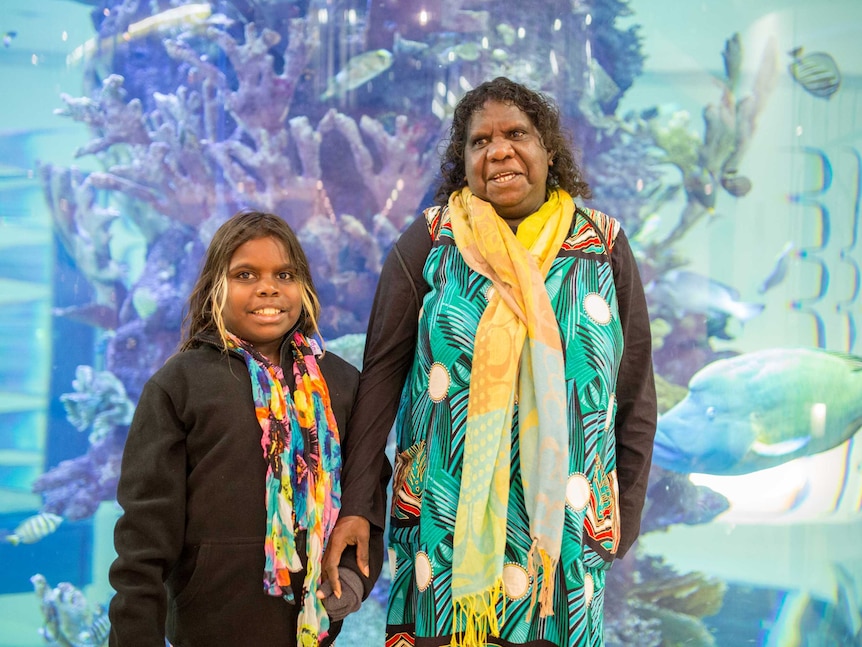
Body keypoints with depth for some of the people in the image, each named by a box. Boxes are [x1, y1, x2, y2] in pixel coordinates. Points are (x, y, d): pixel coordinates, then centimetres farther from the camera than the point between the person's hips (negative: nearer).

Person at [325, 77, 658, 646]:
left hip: (564, 527, 1)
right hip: (446, 523, -1)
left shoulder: (602, 246, 5)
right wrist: (356, 505, -6)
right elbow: (381, 375, 0)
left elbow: (636, 395, 8)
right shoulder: (429, 241, 2)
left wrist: (622, 525, 5)